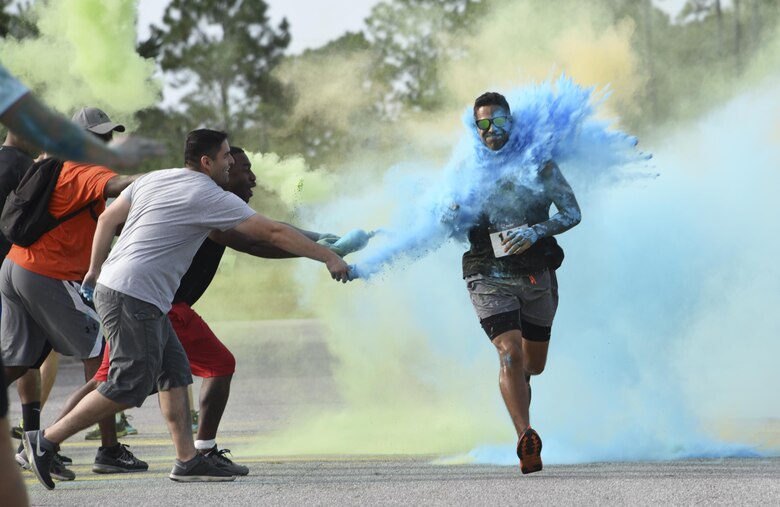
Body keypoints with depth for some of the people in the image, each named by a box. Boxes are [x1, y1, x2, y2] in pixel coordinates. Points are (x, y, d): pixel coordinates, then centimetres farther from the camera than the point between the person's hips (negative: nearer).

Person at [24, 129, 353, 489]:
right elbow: (274, 233, -8)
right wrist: (329, 257, -1)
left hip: (111, 285, 9)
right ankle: (46, 442, -5)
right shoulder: (212, 198, -9)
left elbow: (107, 219, 18)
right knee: (129, 385, -7)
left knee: (174, 371, 10)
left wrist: (95, 270, 28)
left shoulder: (153, 179, 13)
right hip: (133, 298, -9)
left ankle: (187, 460, 8)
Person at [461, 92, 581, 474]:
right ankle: (526, 442, -23)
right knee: (511, 354, -21)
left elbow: (572, 213, -2)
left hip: (537, 277, 2)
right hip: (491, 278, -2)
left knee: (533, 366, 15)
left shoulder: (539, 163, 2)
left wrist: (535, 232, -18)